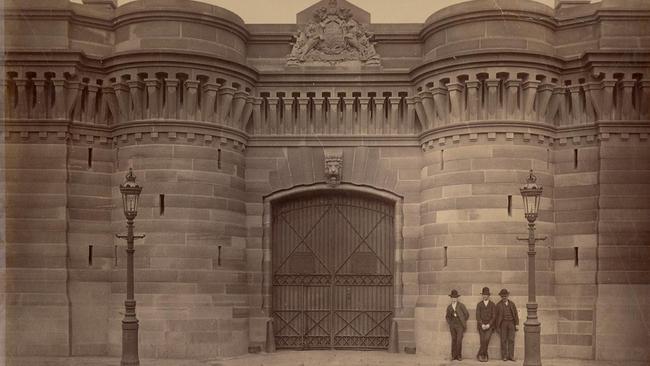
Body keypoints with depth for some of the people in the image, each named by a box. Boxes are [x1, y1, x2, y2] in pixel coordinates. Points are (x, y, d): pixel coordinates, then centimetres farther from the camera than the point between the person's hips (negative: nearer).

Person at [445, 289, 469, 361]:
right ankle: (453, 356, 7)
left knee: (459, 340, -11)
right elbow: (447, 316, 23)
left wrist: (462, 322, 8)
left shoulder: (461, 305, -3)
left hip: (460, 326, -3)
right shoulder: (449, 307, 8)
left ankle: (459, 355, 0)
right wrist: (449, 323, 9)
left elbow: (467, 314, 2)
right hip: (452, 325, 3)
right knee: (453, 340, 2)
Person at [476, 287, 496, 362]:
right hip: (481, 326, 1)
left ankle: (480, 354, -6)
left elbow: (494, 316, -2)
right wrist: (482, 325, -15)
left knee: (486, 340, -18)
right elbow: (478, 316, -3)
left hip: (489, 326, -1)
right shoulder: (479, 304, 4)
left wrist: (488, 324, -14)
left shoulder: (492, 305, 3)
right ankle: (485, 356, 11)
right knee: (483, 341, -4)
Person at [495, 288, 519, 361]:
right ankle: (504, 356, 2)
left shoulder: (512, 303, 10)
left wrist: (516, 324, 3)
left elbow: (515, 314, 10)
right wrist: (497, 327, 0)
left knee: (511, 340, -1)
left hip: (511, 323, 2)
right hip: (503, 323, -2)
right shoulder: (499, 305, 2)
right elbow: (497, 316, 2)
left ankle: (511, 356, 2)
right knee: (503, 340, -2)